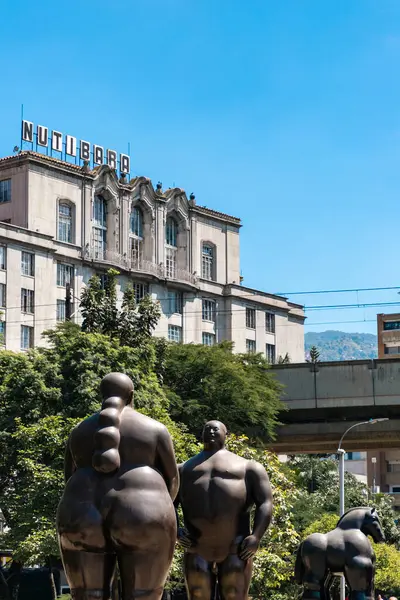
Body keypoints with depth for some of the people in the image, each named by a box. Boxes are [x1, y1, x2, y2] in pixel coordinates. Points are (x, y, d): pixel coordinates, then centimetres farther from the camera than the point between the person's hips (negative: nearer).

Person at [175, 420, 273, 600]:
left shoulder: (248, 467, 18)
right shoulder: (184, 469, 26)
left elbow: (265, 503, 6)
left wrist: (256, 537, -10)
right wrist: (175, 531, -4)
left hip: (236, 547, -2)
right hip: (197, 548, 2)